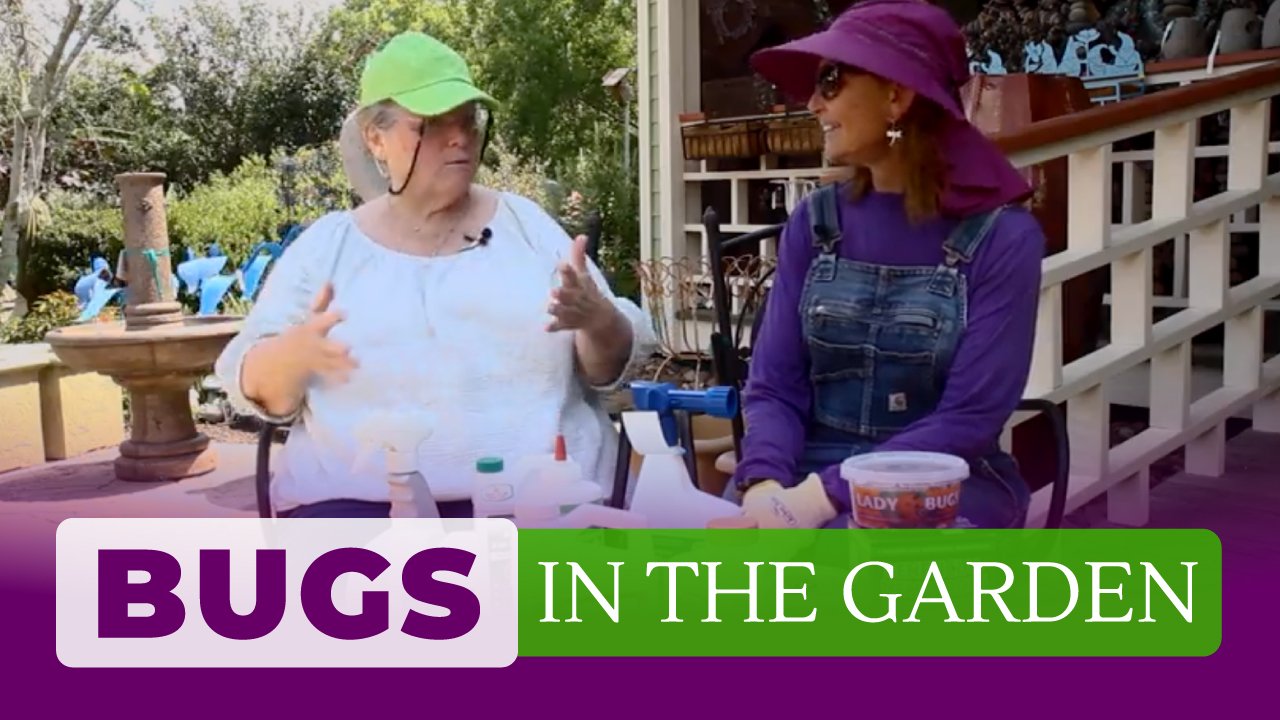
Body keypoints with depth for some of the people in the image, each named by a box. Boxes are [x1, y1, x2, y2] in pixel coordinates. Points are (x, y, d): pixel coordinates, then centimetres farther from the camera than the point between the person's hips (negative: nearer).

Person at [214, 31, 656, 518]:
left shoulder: (524, 223, 10)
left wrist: (598, 320, -13)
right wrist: (293, 354, -15)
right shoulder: (327, 244, 10)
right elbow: (257, 387, 7)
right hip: (361, 499, 1)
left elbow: (611, 368, 9)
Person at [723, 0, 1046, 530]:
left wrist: (823, 496, -22)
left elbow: (970, 418, -13)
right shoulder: (813, 223, 5)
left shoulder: (1002, 236, -7)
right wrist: (766, 485, -19)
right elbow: (773, 386, 1)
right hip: (810, 481, 3)